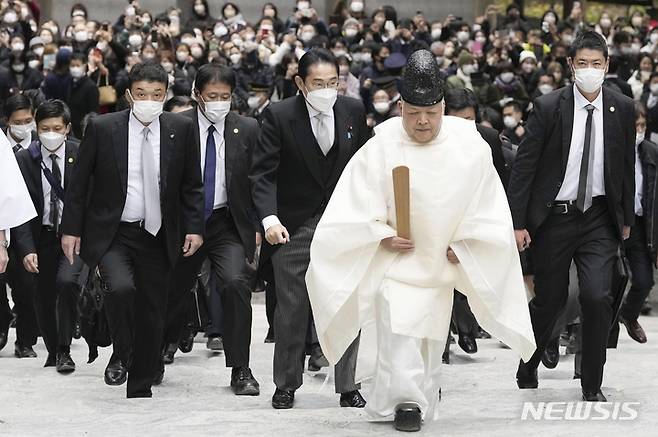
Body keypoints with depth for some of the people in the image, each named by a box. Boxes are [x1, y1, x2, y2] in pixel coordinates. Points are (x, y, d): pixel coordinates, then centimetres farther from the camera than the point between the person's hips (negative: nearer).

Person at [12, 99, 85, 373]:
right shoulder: (24, 160, -5)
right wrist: (26, 249, -16)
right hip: (42, 235, 2)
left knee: (67, 280, -24)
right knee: (43, 297, 9)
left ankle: (65, 350, -10)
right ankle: (52, 352, 31)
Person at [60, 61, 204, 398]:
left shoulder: (181, 129, 0)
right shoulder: (101, 128, -5)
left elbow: (191, 184, 7)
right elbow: (79, 183, 0)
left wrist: (194, 228, -1)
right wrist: (71, 229, -3)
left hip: (157, 236, 3)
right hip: (111, 233, -2)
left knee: (151, 314, 5)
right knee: (121, 287, -27)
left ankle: (140, 391, 19)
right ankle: (120, 356, -1)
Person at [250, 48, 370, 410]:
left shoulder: (354, 112, -1)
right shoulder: (280, 116, -10)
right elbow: (262, 173, -13)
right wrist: (269, 218, -26)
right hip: (294, 227, -2)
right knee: (291, 311, 5)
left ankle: (347, 386, 12)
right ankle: (286, 386, 17)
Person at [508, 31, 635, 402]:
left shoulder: (622, 109, 0)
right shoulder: (549, 107, -8)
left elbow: (626, 165, 11)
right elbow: (524, 166, -6)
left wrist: (627, 217, 13)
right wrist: (518, 222, -9)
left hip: (600, 218, 1)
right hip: (554, 217, -1)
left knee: (598, 297, -13)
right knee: (550, 301, 8)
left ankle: (593, 385, 1)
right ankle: (528, 372, 32)